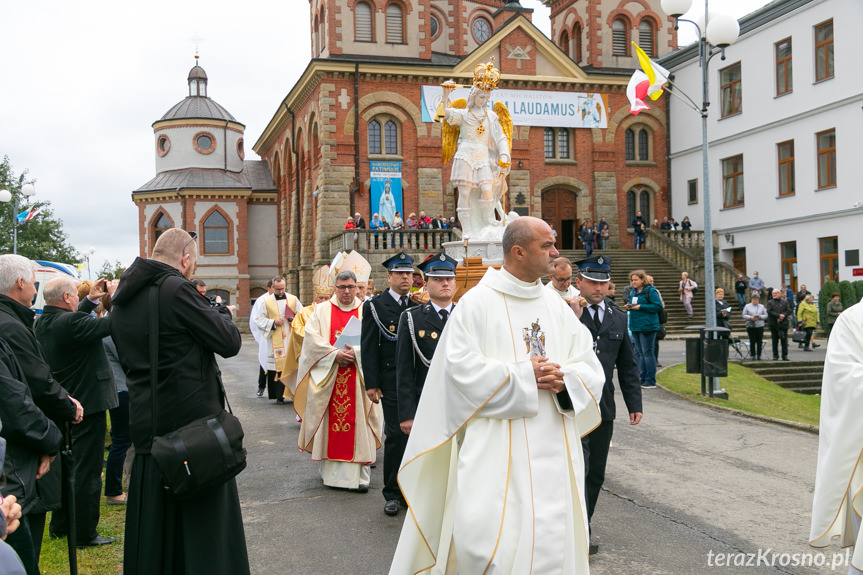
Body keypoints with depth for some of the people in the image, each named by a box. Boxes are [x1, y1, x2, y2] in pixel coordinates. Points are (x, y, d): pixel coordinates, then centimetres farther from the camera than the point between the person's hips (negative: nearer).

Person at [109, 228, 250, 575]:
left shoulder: (121, 299, 9)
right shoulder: (176, 289, -16)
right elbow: (229, 342, -15)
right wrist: (222, 311, 5)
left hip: (146, 426, 8)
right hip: (192, 422, -7)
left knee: (152, 521, 16)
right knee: (204, 524, 2)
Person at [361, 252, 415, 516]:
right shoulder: (375, 306, -1)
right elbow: (369, 348, -4)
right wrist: (371, 383, -9)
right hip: (392, 381, -4)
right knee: (395, 434, -3)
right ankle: (393, 494, 9)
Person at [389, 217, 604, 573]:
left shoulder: (558, 307, 12)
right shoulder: (477, 302, -3)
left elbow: (592, 369, 8)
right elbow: (462, 370, -13)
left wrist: (566, 379, -13)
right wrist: (524, 375, -14)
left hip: (554, 451, 5)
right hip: (495, 447, -5)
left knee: (550, 540, 8)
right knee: (489, 543, -11)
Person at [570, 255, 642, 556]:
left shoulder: (619, 317, 11)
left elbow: (627, 365, 15)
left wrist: (634, 403, 12)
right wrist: (574, 317, -25)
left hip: (603, 407, 6)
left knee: (596, 472, 11)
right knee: (579, 467, -8)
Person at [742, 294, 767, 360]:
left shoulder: (762, 307, 13)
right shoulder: (747, 306, 7)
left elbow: (765, 315, 8)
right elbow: (744, 315, 1)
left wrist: (760, 317, -12)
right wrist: (750, 318, -15)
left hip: (760, 326, 2)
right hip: (751, 326, -2)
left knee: (759, 341, 0)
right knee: (752, 341, -3)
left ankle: (759, 355, 7)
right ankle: (753, 355, 3)